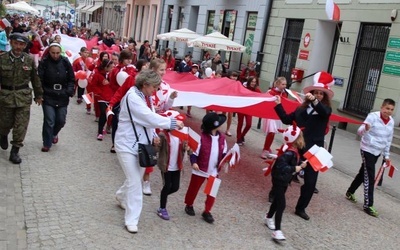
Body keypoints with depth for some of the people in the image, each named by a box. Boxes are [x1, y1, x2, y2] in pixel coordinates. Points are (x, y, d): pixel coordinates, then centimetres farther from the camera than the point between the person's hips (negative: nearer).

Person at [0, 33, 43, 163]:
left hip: (24, 97, 1)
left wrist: (38, 95, 11)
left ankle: (15, 151, 13)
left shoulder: (30, 60, -1)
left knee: (21, 125, 0)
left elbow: (35, 79, 6)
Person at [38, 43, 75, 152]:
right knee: (49, 121, -6)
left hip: (62, 97, 3)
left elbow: (71, 79, 6)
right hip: (48, 97, -2)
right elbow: (39, 79, -8)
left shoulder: (65, 62, -1)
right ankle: (47, 144, 10)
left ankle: (54, 133, 41)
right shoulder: (44, 62, -7)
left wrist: (70, 91, -5)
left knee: (61, 120, 9)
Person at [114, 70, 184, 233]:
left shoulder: (146, 96, 4)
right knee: (135, 183, -7)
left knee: (136, 178, 20)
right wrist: (173, 122, -23)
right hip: (127, 145, -8)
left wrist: (153, 135, -6)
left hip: (141, 144, 8)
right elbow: (150, 117, -29)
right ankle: (131, 220, 5)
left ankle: (121, 196, 50)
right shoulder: (132, 97, -23)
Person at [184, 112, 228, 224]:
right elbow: (194, 151, -15)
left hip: (214, 171, 4)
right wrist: (194, 162, -28)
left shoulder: (222, 137, -1)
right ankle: (189, 205, 38)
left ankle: (207, 212, 22)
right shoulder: (202, 137, -18)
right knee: (193, 189, 14)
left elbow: (224, 153, 7)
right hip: (200, 169, -4)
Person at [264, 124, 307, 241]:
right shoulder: (289, 152, -29)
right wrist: (294, 169, -34)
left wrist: (300, 165, -5)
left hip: (284, 180, 10)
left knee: (278, 200, 24)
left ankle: (268, 218, 45)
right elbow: (281, 164, -39)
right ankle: (277, 231, -5)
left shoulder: (294, 150, 1)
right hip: (279, 180, -10)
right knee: (281, 204, -9)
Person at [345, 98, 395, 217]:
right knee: (369, 177, -8)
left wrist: (386, 155, 14)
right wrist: (365, 128, -47)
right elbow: (359, 131, -24)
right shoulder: (373, 116, -16)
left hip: (377, 152, 7)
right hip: (367, 150, -7)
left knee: (363, 173, 17)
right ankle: (368, 205, -2)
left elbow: (388, 140, 13)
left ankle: (350, 192, 35)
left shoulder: (391, 121, 3)